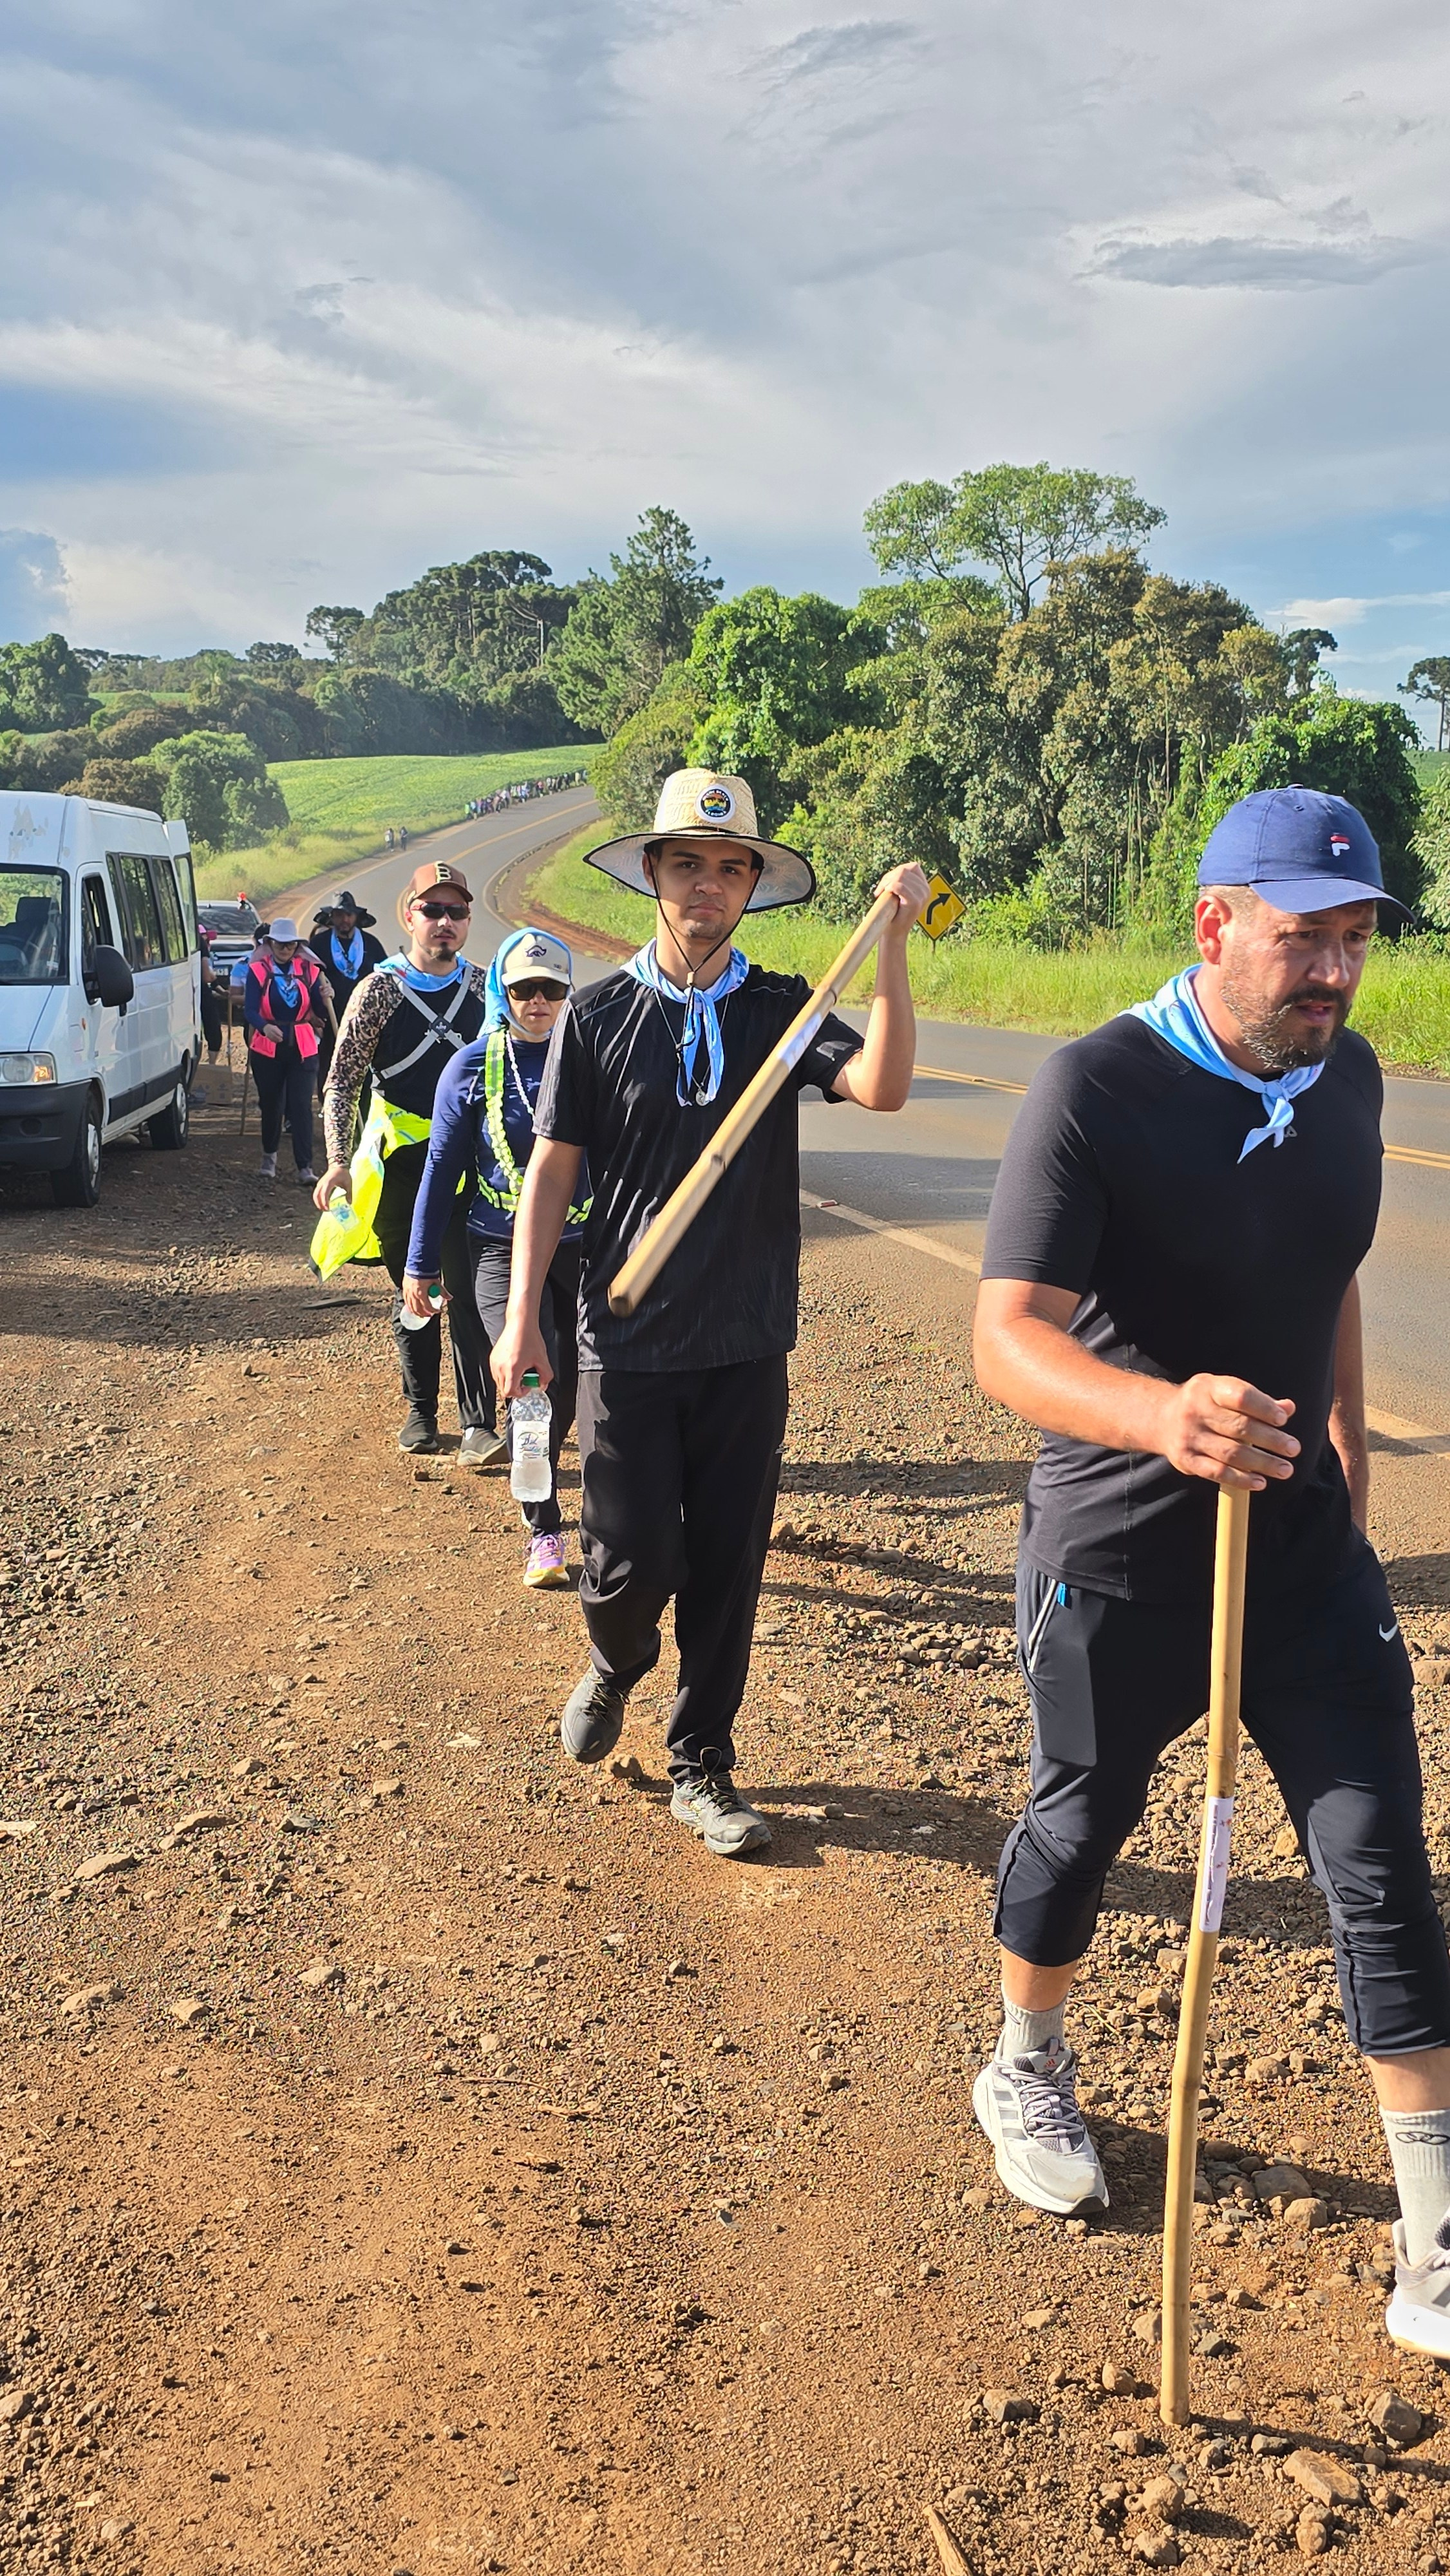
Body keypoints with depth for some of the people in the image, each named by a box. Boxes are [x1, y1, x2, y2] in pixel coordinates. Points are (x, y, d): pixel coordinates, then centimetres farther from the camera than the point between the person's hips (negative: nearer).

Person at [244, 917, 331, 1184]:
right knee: (271, 1104, 10)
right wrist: (265, 1027, -33)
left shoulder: (309, 970, 4)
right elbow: (251, 1010, -13)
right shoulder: (257, 971, -1)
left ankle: (305, 1167, -8)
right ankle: (269, 1156, 32)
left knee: (301, 1106, -7)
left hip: (301, 1047, 0)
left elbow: (320, 1013, 1)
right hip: (267, 1047, 0)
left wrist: (324, 998, -21)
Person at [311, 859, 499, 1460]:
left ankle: (479, 1424, -6)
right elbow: (341, 1082, -4)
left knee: (470, 1291, -7)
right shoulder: (380, 989, -4)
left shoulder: (485, 988, 4)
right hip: (401, 1162, 0)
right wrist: (339, 1162, -14)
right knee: (411, 1292, 10)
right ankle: (420, 1410, 25)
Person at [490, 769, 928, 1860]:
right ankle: (613, 1670, 35)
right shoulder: (599, 1017, 0)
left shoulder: (781, 1010, 1)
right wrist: (522, 1317, -3)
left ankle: (702, 1764, 24)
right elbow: (553, 1169, 2)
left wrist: (893, 942, -24)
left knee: (727, 1571, 7)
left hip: (747, 1349, 1)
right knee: (632, 1562, 1)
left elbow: (882, 1085, -17)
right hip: (627, 1345, -1)